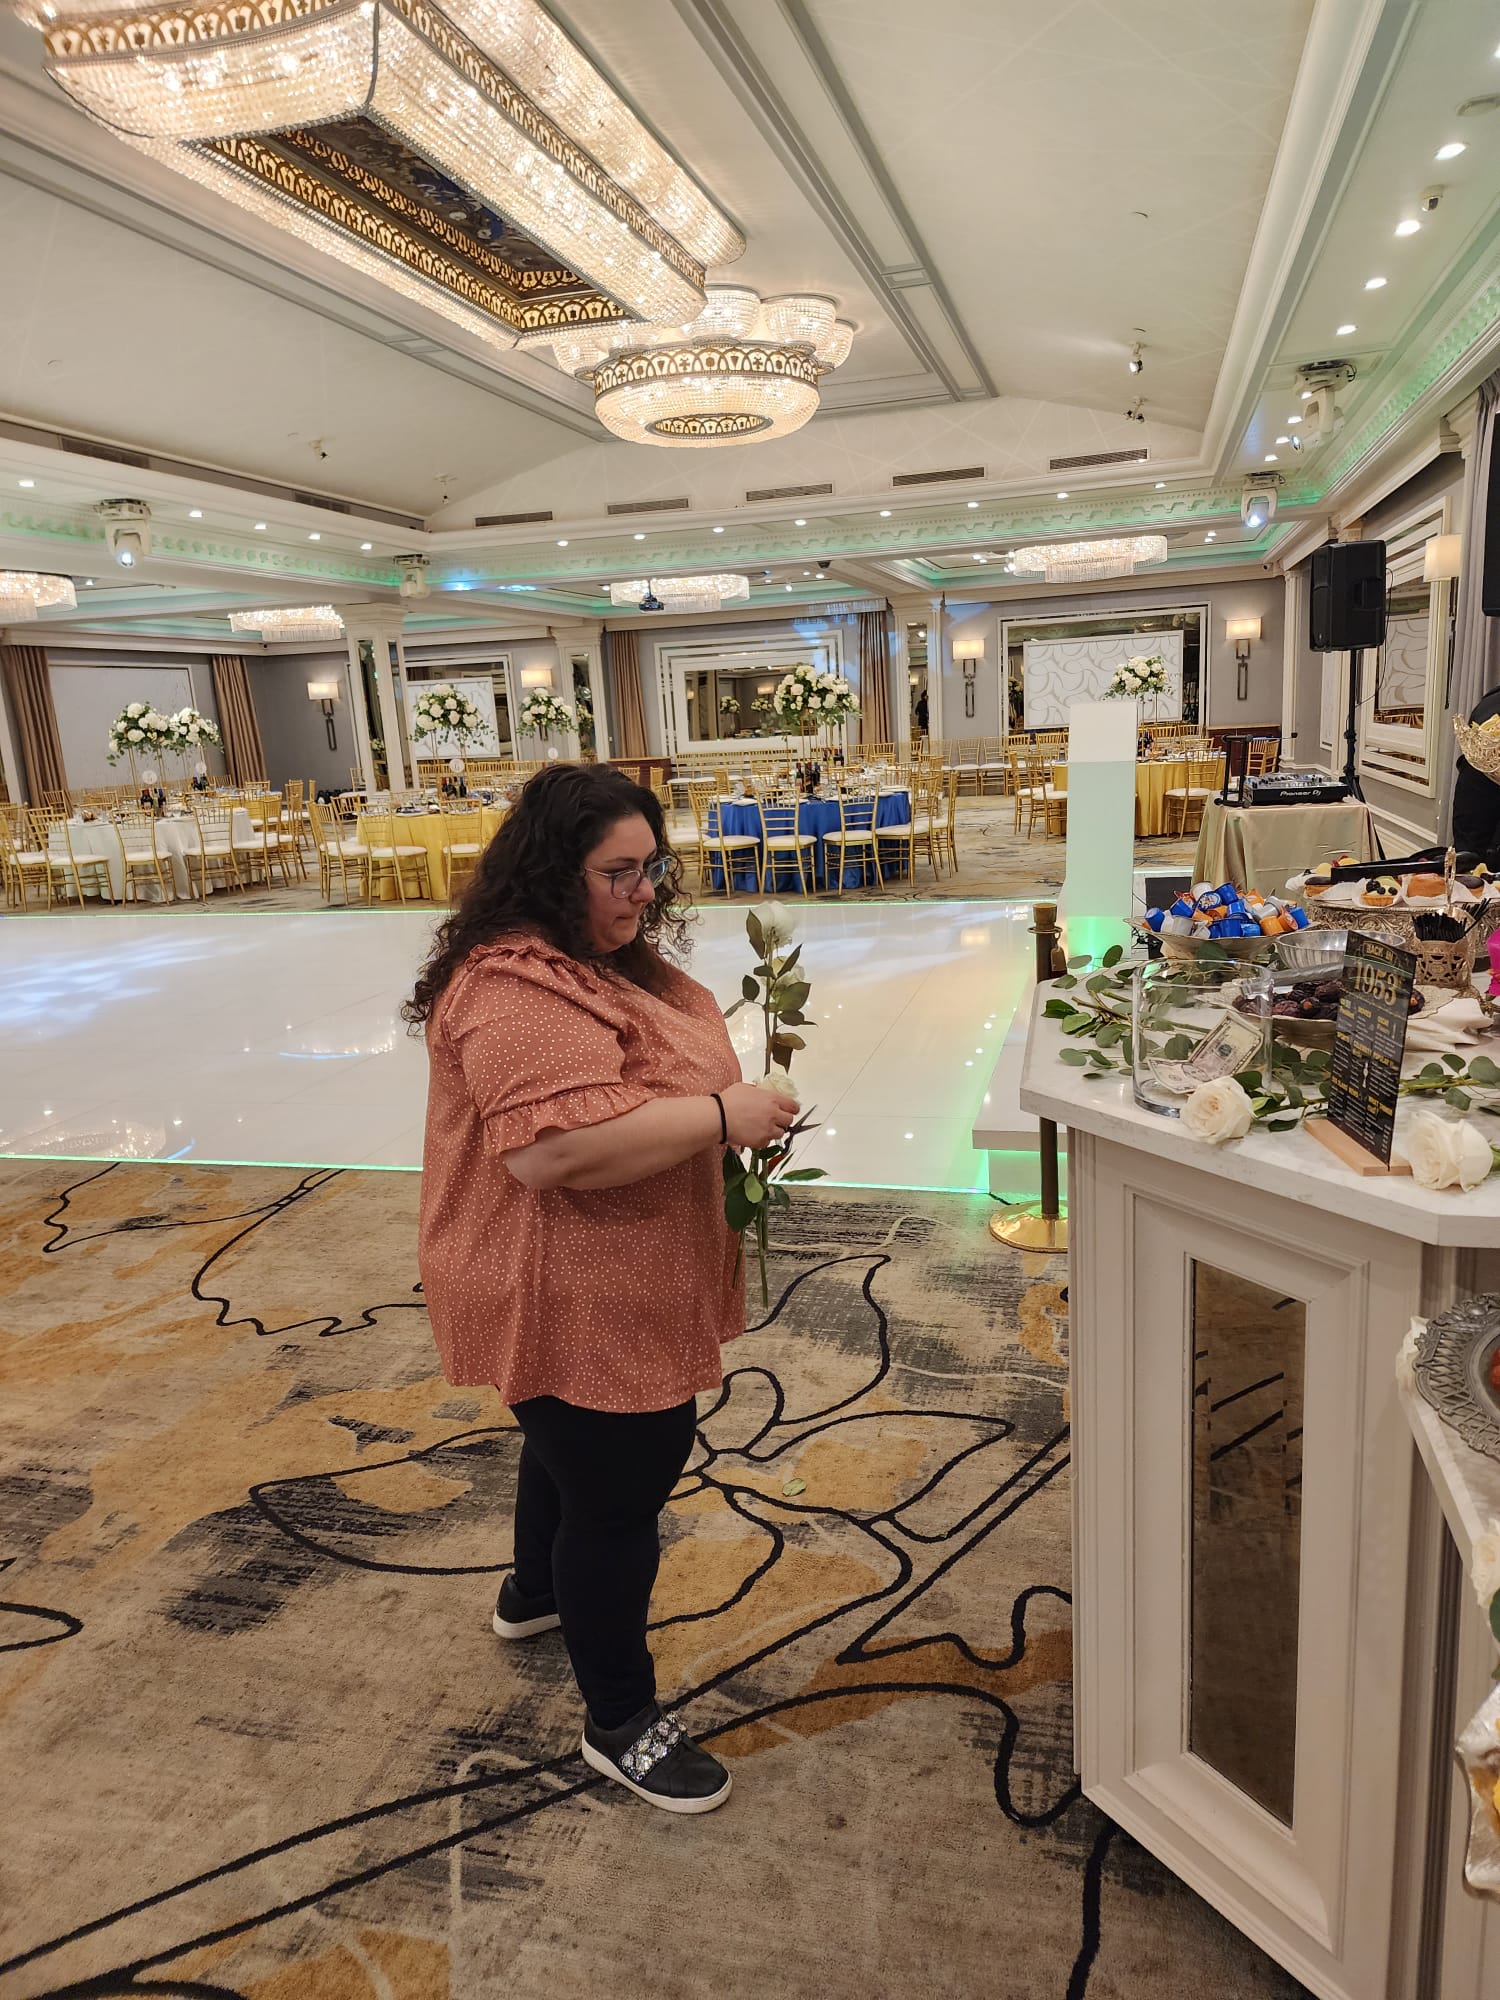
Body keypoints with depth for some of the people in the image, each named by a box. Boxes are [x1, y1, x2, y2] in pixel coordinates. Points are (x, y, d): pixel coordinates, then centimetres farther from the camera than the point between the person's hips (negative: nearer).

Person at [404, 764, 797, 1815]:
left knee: (574, 1445, 31)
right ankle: (623, 1724, 29)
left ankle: (535, 1594, 58)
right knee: (616, 1498, 6)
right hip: (575, 1305, -11)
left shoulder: (610, 955, 7)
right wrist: (721, 1116, -30)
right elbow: (557, 1145, -38)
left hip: (613, 1292, 11)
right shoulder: (519, 988, -27)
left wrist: (739, 1105, 4)